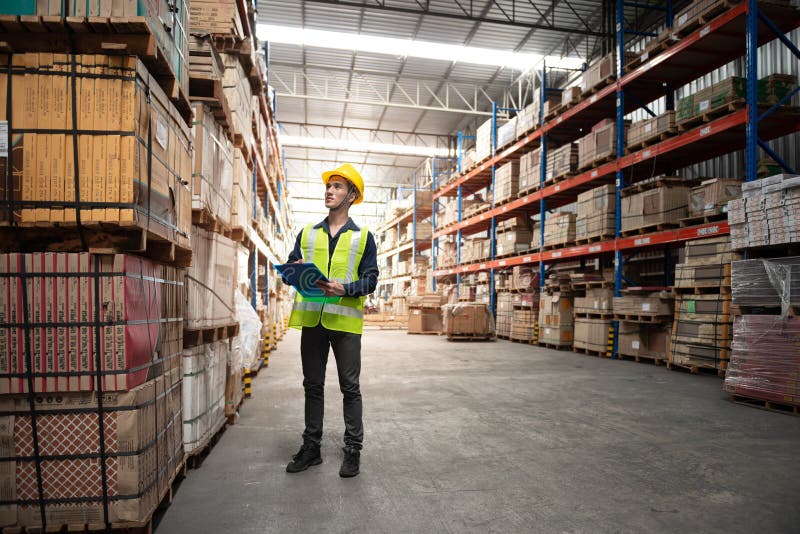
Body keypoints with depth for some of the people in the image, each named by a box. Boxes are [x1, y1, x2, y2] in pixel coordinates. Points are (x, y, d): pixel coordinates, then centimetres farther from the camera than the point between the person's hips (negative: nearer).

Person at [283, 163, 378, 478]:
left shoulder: (363, 237, 4)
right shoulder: (307, 233, 13)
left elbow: (370, 279, -2)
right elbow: (290, 267, 11)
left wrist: (344, 289, -21)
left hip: (345, 320, -3)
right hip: (311, 319, 3)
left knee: (350, 387, 5)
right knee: (312, 386, 12)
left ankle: (353, 450, 16)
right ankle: (311, 447, 24)